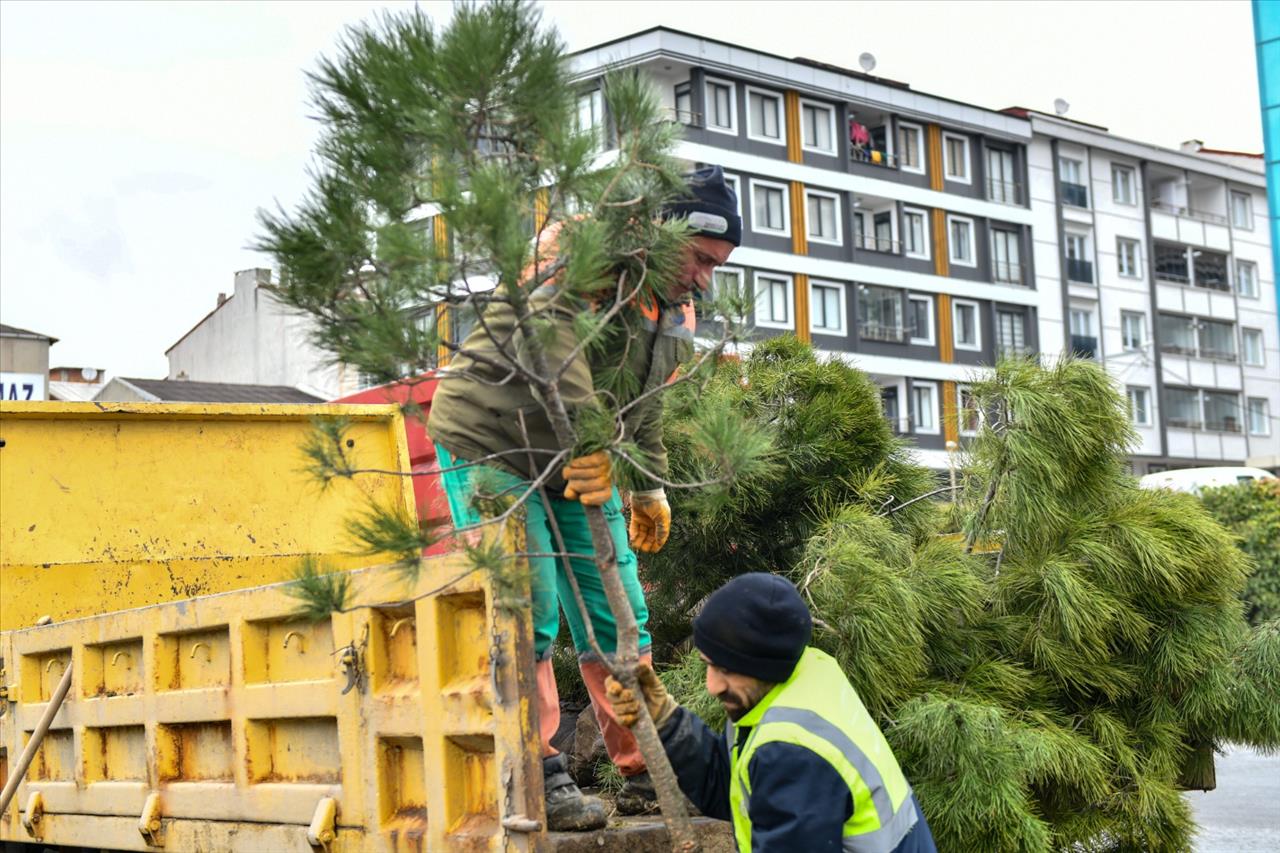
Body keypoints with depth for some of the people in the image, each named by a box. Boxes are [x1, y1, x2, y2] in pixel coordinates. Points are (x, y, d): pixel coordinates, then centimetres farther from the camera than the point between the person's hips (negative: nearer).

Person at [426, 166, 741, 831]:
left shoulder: (672, 313, 8)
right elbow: (548, 326, -42)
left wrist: (650, 488, 17)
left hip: (580, 462, 8)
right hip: (490, 445, -8)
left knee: (619, 614, 4)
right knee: (528, 609, -14)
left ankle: (645, 775, 12)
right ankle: (538, 777, -5)